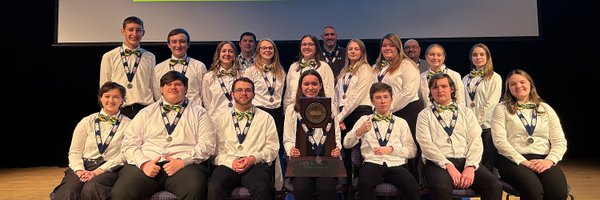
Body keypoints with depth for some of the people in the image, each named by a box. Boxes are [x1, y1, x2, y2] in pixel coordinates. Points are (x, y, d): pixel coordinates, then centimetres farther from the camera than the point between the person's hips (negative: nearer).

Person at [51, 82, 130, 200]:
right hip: (83, 166, 2)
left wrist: (98, 171, -12)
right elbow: (74, 152, 10)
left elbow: (124, 154, -3)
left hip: (109, 169, -2)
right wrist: (80, 170, -9)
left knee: (90, 189, -34)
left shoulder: (127, 124, 6)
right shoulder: (87, 122, 14)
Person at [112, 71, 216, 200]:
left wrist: (182, 161, -12)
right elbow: (129, 144, 13)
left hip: (186, 164, -2)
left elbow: (206, 145, 1)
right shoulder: (146, 113, 20)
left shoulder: (199, 113, 12)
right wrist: (143, 163, -6)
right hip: (147, 164, 2)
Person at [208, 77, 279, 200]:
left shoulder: (266, 118, 14)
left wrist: (253, 158, -9)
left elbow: (272, 147, 8)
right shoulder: (222, 118, 16)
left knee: (263, 188, -33)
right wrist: (231, 162, -9)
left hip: (256, 164, 0)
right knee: (215, 189, -32)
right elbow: (216, 147, 9)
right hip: (228, 164, 0)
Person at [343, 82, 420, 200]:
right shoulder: (364, 119, 19)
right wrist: (359, 132, -10)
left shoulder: (401, 122, 20)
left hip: (397, 164, 1)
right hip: (373, 163, -1)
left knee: (413, 189, -30)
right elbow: (347, 144, 11)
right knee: (364, 185, -35)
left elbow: (412, 151, 12)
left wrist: (391, 149, -5)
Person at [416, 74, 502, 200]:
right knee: (441, 188, -35)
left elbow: (475, 141, 6)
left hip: (465, 161, 3)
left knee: (494, 185, -25)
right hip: (438, 163, -2)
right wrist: (448, 166, -15)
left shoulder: (466, 112, 18)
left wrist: (470, 167, -11)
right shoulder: (425, 115, 10)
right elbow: (426, 144, -4)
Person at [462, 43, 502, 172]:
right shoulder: (466, 79, 16)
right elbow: (463, 102, 11)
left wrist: (478, 121, -12)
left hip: (486, 126, -4)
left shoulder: (494, 77, 2)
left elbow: (491, 103, -6)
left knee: (487, 164, -2)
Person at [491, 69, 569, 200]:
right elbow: (499, 140, -6)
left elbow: (560, 141, 10)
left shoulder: (546, 109, 17)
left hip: (543, 160, 3)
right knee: (533, 189, -33)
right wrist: (523, 161, -15)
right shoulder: (502, 109, 6)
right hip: (513, 160, -3)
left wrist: (549, 160, -9)